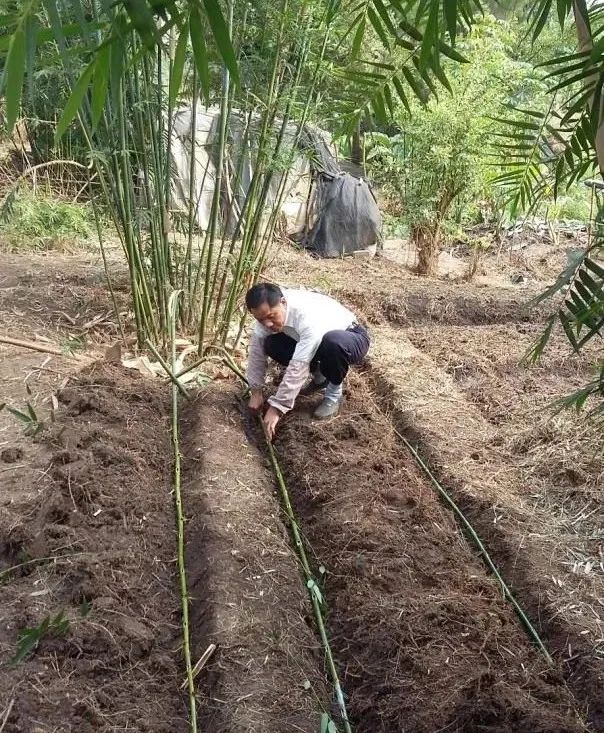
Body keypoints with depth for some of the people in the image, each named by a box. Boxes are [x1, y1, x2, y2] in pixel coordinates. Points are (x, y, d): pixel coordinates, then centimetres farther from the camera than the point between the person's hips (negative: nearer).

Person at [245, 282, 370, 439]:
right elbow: (257, 347, -11)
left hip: (352, 339, -6)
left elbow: (298, 367, -41)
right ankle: (319, 376, 9)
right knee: (271, 345, -15)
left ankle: (334, 392, -11)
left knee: (332, 342, -41)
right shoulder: (268, 310, -20)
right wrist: (256, 390, -14)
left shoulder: (308, 317, -40)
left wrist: (276, 408, -39)